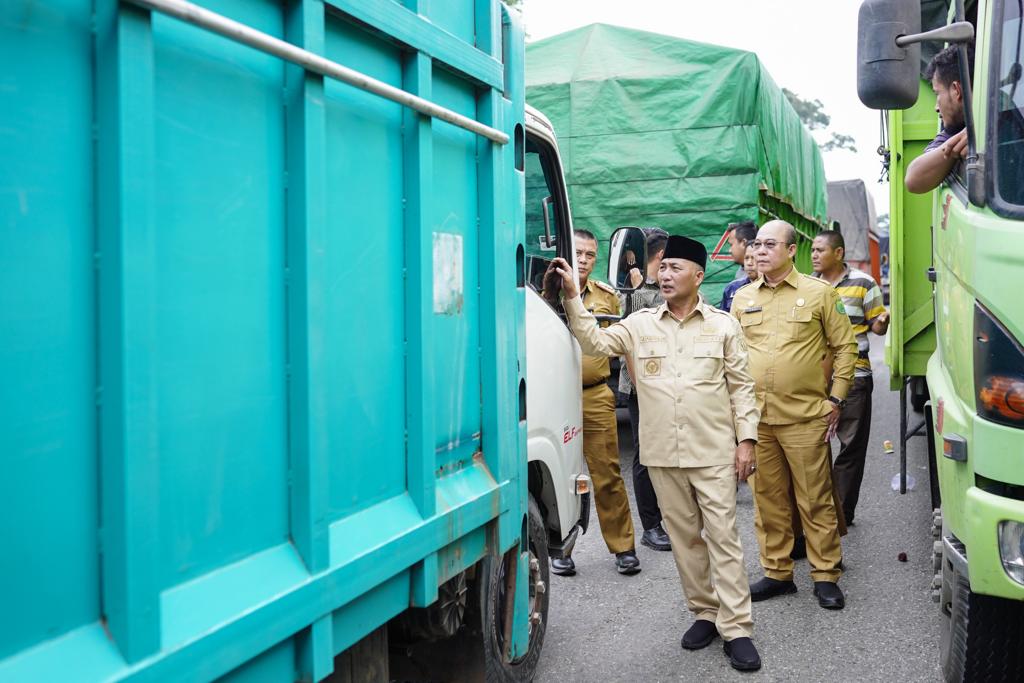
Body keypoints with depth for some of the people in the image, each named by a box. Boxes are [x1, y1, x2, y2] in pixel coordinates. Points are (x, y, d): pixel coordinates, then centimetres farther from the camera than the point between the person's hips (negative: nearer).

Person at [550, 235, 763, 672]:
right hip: (663, 454, 2)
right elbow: (596, 342, -6)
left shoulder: (722, 325, 3)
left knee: (723, 537, -1)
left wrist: (746, 439, -2)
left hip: (714, 453, -2)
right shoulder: (640, 324, 6)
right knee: (684, 537, 11)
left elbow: (741, 386, 4)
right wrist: (572, 297, -16)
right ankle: (703, 613, 26)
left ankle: (736, 628, 4)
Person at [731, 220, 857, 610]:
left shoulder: (818, 293, 2)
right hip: (755, 417, 4)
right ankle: (777, 573, 21)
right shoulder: (742, 298, 11)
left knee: (816, 501, 2)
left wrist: (835, 399, -1)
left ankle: (825, 575, 13)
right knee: (767, 499, 10)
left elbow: (845, 347, 4)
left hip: (805, 417, -3)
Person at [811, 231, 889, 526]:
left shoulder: (863, 283, 0)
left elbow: (877, 326, 2)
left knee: (851, 446, 2)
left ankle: (842, 513, 11)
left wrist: (883, 321, -19)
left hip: (853, 377, -3)